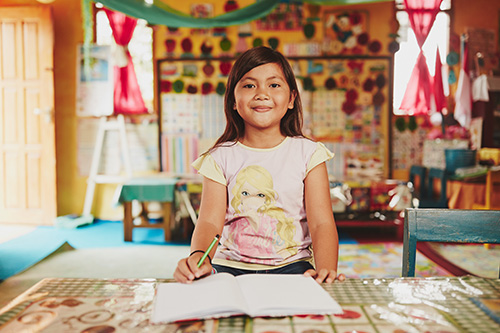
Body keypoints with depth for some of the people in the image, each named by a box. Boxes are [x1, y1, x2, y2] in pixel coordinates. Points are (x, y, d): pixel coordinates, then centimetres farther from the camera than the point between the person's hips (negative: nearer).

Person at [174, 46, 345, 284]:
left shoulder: (307, 153, 2)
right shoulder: (220, 157, 3)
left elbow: (322, 223, -6)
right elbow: (210, 221, -8)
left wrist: (326, 269, -26)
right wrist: (199, 257, -31)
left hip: (291, 265, 0)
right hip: (230, 266, 0)